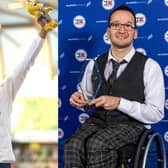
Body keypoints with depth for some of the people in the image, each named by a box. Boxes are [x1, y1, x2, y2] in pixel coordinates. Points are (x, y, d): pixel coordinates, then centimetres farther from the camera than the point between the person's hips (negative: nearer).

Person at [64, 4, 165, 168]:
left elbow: (156, 113, -5)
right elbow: (87, 99, 25)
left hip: (131, 125, -3)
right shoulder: (95, 64, 14)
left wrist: (119, 103, -17)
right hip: (98, 121, 4)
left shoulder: (149, 66, -1)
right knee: (73, 145, -31)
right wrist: (80, 99, -1)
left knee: (96, 144, -35)